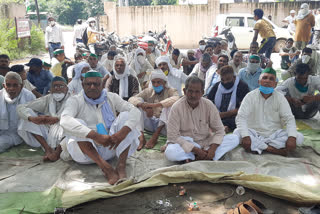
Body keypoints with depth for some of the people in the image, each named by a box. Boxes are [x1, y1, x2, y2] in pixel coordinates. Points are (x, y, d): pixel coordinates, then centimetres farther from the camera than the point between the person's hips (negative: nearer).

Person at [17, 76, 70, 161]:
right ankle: (48, 149, -22)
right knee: (28, 114, -10)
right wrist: (33, 118, -27)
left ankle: (58, 151, -26)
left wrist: (57, 119, -40)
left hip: (63, 137, -3)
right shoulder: (46, 100, 4)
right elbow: (20, 107, -4)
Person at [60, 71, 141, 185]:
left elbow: (135, 111, -9)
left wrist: (123, 132, -30)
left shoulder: (111, 98, 4)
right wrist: (96, 136, -38)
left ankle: (121, 166, -30)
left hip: (111, 147, 2)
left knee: (125, 115, -13)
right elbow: (65, 121, -27)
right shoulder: (75, 101, -5)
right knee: (78, 124, -26)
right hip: (86, 150, -2)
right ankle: (106, 168, -38)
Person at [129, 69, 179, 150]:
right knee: (139, 101, -11)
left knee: (170, 104, -24)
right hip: (149, 124, 3)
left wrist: (155, 105, -38)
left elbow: (176, 98, -27)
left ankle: (155, 136, -29)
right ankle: (141, 136, -26)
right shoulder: (148, 91, 8)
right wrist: (142, 105, -30)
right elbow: (131, 99, -8)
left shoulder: (171, 91, -1)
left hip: (163, 125, -3)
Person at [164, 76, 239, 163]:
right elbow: (173, 136, -17)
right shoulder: (176, 107, -14)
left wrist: (213, 148, -20)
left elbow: (219, 130, -2)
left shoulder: (208, 105, -6)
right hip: (186, 144, -4)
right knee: (169, 152, -34)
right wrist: (195, 150, -22)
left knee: (234, 139, -17)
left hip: (206, 142, 4)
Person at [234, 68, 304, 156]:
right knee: (237, 133, -30)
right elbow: (241, 117, -15)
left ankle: (256, 146, -25)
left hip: (275, 134, 2)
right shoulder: (250, 96, -6)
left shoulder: (280, 97, 0)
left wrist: (292, 137, -26)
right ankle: (273, 149, -28)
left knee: (299, 137, -20)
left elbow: (289, 119, -7)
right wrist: (245, 136, -32)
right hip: (255, 134, -2)